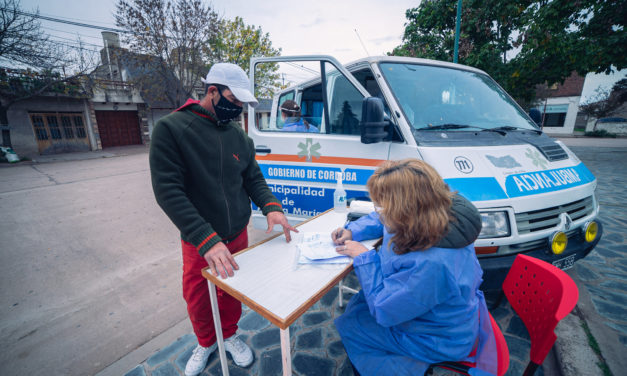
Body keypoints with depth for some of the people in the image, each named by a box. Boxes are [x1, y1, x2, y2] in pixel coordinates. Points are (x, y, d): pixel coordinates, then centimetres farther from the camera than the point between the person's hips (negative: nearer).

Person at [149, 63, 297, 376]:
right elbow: (168, 191, -21)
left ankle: (229, 335, 50)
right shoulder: (171, 129, -14)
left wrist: (271, 207, -17)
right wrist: (207, 240, -30)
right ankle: (206, 342, 49)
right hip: (198, 243, -3)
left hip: (238, 237, 4)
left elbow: (253, 179, 4)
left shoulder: (239, 136, 1)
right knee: (198, 299, 18)